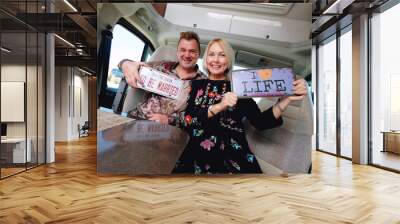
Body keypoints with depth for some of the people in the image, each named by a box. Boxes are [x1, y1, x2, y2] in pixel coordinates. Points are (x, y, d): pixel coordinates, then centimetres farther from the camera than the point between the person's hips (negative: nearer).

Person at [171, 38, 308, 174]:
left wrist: (287, 98, -14)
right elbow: (185, 119, -7)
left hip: (234, 160, 0)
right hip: (198, 158, 0)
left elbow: (261, 122, -3)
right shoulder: (195, 85, 7)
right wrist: (218, 106, -18)